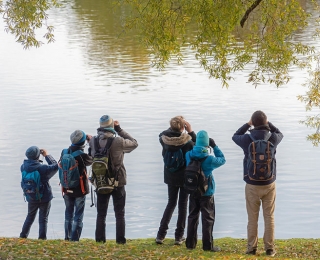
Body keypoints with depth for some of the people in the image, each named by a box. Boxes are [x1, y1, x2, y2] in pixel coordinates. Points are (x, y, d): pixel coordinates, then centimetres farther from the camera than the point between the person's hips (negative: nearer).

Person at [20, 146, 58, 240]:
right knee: (43, 219, 8)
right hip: (45, 197, -4)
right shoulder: (43, 168, -24)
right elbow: (55, 166, -9)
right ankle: (42, 238, 9)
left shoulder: (24, 167, -11)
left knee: (30, 217, 22)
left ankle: (23, 236, 26)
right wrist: (47, 155, -2)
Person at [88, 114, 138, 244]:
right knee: (120, 214, 8)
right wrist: (119, 129, 2)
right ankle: (120, 240, 6)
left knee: (101, 214, 13)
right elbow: (134, 143, -1)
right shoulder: (119, 142, -18)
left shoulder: (93, 141, -9)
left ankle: (99, 240, 12)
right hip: (118, 182, -2)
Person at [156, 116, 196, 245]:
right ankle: (179, 237, 11)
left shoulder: (165, 139, -10)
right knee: (183, 204, 9)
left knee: (171, 203, 16)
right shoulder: (186, 141, -21)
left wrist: (173, 128, 5)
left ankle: (161, 235, 10)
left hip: (170, 176, 4)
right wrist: (191, 132, -7)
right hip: (185, 176, -4)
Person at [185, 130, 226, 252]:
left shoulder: (188, 155, -8)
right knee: (208, 218, 4)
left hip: (193, 191, 4)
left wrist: (195, 146, 5)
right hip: (207, 192, -4)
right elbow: (222, 160, -3)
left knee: (192, 216, 15)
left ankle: (190, 243, 18)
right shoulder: (209, 159, -20)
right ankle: (208, 245, 4)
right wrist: (214, 146, 0)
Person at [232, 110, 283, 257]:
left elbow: (235, 136, 11)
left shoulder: (247, 139, -12)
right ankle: (269, 248, 8)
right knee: (269, 217, 7)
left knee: (252, 218, 8)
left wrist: (247, 124, 14)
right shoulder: (273, 139, -9)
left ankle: (251, 248, 11)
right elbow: (280, 134, 17)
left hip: (252, 185, -1)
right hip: (269, 184, 1)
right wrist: (267, 124, 14)